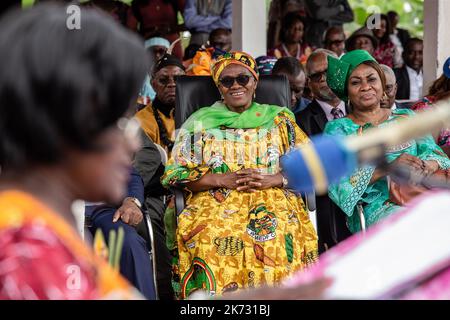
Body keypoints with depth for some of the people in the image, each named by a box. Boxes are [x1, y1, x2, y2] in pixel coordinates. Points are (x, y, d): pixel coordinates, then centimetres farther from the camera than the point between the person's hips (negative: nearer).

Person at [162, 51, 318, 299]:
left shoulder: (279, 119, 17)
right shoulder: (200, 122, 16)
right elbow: (174, 173, 8)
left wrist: (273, 179, -9)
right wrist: (220, 179, -8)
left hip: (273, 199, 0)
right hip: (215, 201, 0)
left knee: (274, 237, -35)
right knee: (212, 237, -35)